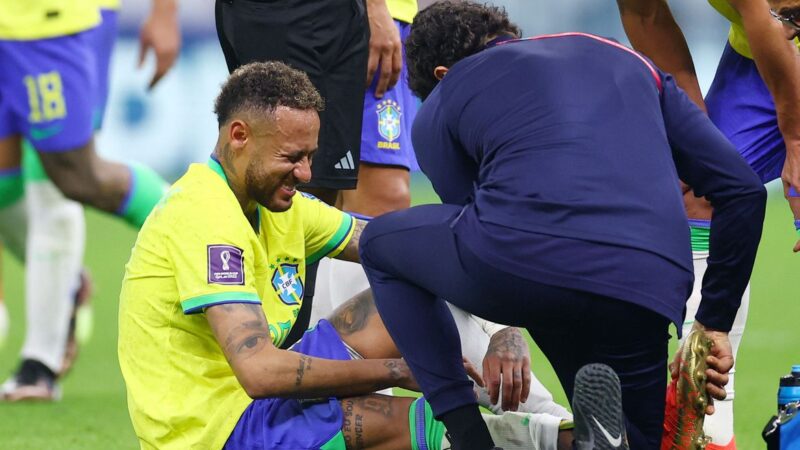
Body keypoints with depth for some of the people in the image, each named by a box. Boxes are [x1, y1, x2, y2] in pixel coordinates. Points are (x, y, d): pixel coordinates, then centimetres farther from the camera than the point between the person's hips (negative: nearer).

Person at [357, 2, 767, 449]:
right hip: (648, 291, 2)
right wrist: (715, 324, 30)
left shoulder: (439, 106, 26)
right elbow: (743, 189, 26)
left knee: (381, 243, 30)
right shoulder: (625, 60, 34)